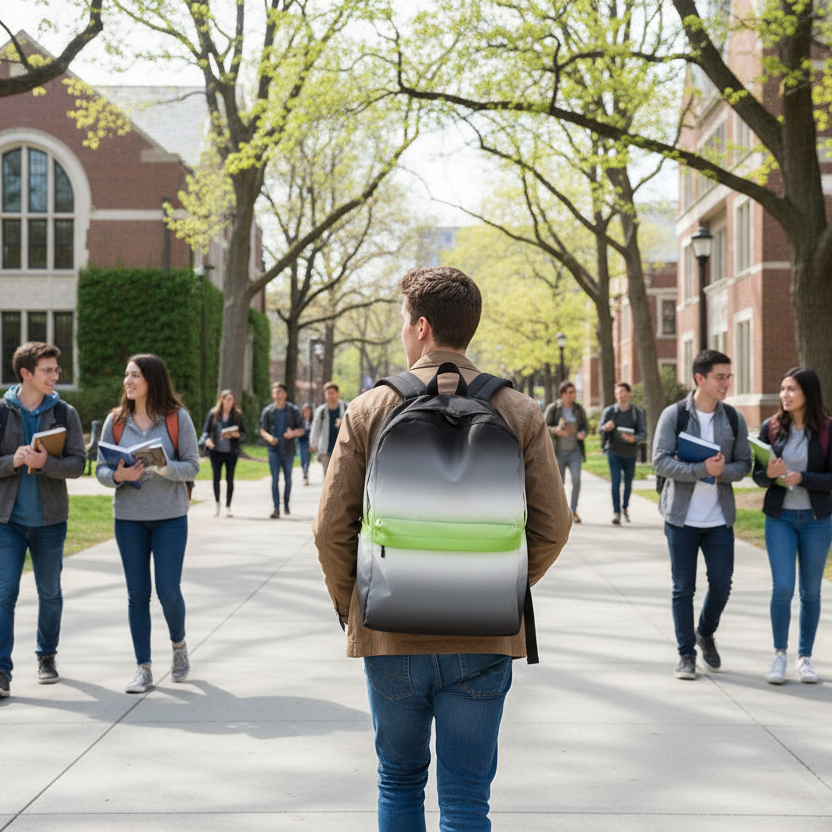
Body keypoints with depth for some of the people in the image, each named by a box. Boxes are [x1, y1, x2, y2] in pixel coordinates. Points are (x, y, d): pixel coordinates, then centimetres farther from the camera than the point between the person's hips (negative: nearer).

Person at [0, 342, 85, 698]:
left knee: (50, 593, 13)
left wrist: (45, 463, -23)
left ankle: (47, 656, 30)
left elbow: (78, 464, -5)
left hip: (50, 520, 2)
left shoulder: (65, 414, 1)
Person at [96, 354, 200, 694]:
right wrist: (118, 476, -18)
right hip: (128, 517, 2)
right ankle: (143, 669, 13)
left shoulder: (177, 418, -3)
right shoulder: (115, 420, 3)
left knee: (168, 589, -5)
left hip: (170, 516, -2)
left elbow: (192, 466, -5)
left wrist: (164, 467, -23)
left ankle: (179, 644, 25)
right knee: (137, 593, 5)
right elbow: (101, 470, 4)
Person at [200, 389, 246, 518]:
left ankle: (228, 506, 13)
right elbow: (206, 430, 5)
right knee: (216, 477, -6)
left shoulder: (237, 414, 5)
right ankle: (217, 503, 14)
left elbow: (244, 433, 8)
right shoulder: (213, 413, 5)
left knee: (230, 479, 2)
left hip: (231, 451, 0)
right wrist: (207, 439, -15)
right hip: (216, 451, 0)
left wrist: (236, 435, -13)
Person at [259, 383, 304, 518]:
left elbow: (301, 430, 5)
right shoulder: (268, 410, 5)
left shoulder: (293, 410, 2)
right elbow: (262, 430, 9)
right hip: (274, 448, 0)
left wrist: (293, 433, -17)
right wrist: (269, 437, -13)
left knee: (288, 478, 9)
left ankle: (286, 504, 26)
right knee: (275, 478, -7)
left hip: (288, 449, 0)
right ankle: (276, 508, -9)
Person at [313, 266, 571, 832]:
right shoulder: (519, 412, -2)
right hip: (483, 640, 0)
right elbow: (552, 528, -3)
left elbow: (332, 528, -5)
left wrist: (351, 606, 10)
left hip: (389, 635, 0)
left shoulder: (370, 409, -4)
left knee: (400, 781, 19)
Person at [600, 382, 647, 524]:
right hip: (614, 451, -1)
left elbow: (643, 433, -4)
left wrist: (633, 438, -27)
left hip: (630, 452, 1)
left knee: (628, 482, 12)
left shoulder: (637, 412, -1)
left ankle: (625, 507, 34)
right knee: (616, 481, -11)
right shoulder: (609, 411, -1)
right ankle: (616, 512, -10)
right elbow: (599, 429, -3)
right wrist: (606, 427, -28)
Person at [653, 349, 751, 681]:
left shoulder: (734, 419, 5)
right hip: (682, 516, -3)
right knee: (683, 588, 4)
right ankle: (686, 654, 16)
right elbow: (660, 461, -13)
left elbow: (744, 464, 5)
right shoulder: (673, 415, -5)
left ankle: (705, 634, 31)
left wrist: (723, 470, -17)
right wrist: (702, 470, -24)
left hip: (719, 518, 3)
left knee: (721, 585, 3)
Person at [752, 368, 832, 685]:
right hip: (780, 518, 0)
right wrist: (769, 473, -18)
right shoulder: (771, 428, 0)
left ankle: (805, 657, 19)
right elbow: (757, 475, 4)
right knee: (782, 587, -8)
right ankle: (779, 654, 9)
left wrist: (802, 477, -20)